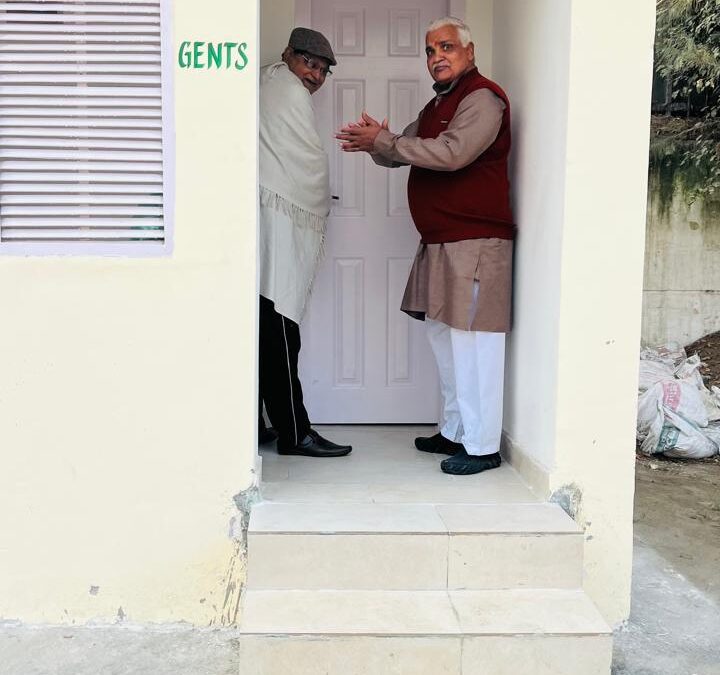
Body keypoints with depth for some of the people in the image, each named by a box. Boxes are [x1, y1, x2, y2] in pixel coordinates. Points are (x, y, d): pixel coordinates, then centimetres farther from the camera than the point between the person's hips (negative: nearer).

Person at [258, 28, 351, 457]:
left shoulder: (266, 85, 26)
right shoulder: (289, 91, -3)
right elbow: (312, 166, -5)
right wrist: (317, 216, 10)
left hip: (263, 224, 9)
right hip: (280, 224, -9)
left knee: (263, 332, 9)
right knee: (281, 335, -8)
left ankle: (254, 428, 14)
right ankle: (294, 432, -2)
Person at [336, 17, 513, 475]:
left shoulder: (482, 97, -8)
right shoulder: (439, 104, 22)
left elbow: (452, 153, -23)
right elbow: (402, 153, 17)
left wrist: (382, 140, -18)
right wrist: (375, 143, -6)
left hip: (475, 243, -10)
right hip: (440, 243, 10)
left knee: (472, 345, -8)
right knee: (445, 338, 14)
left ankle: (482, 446, 0)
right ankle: (455, 432, 25)